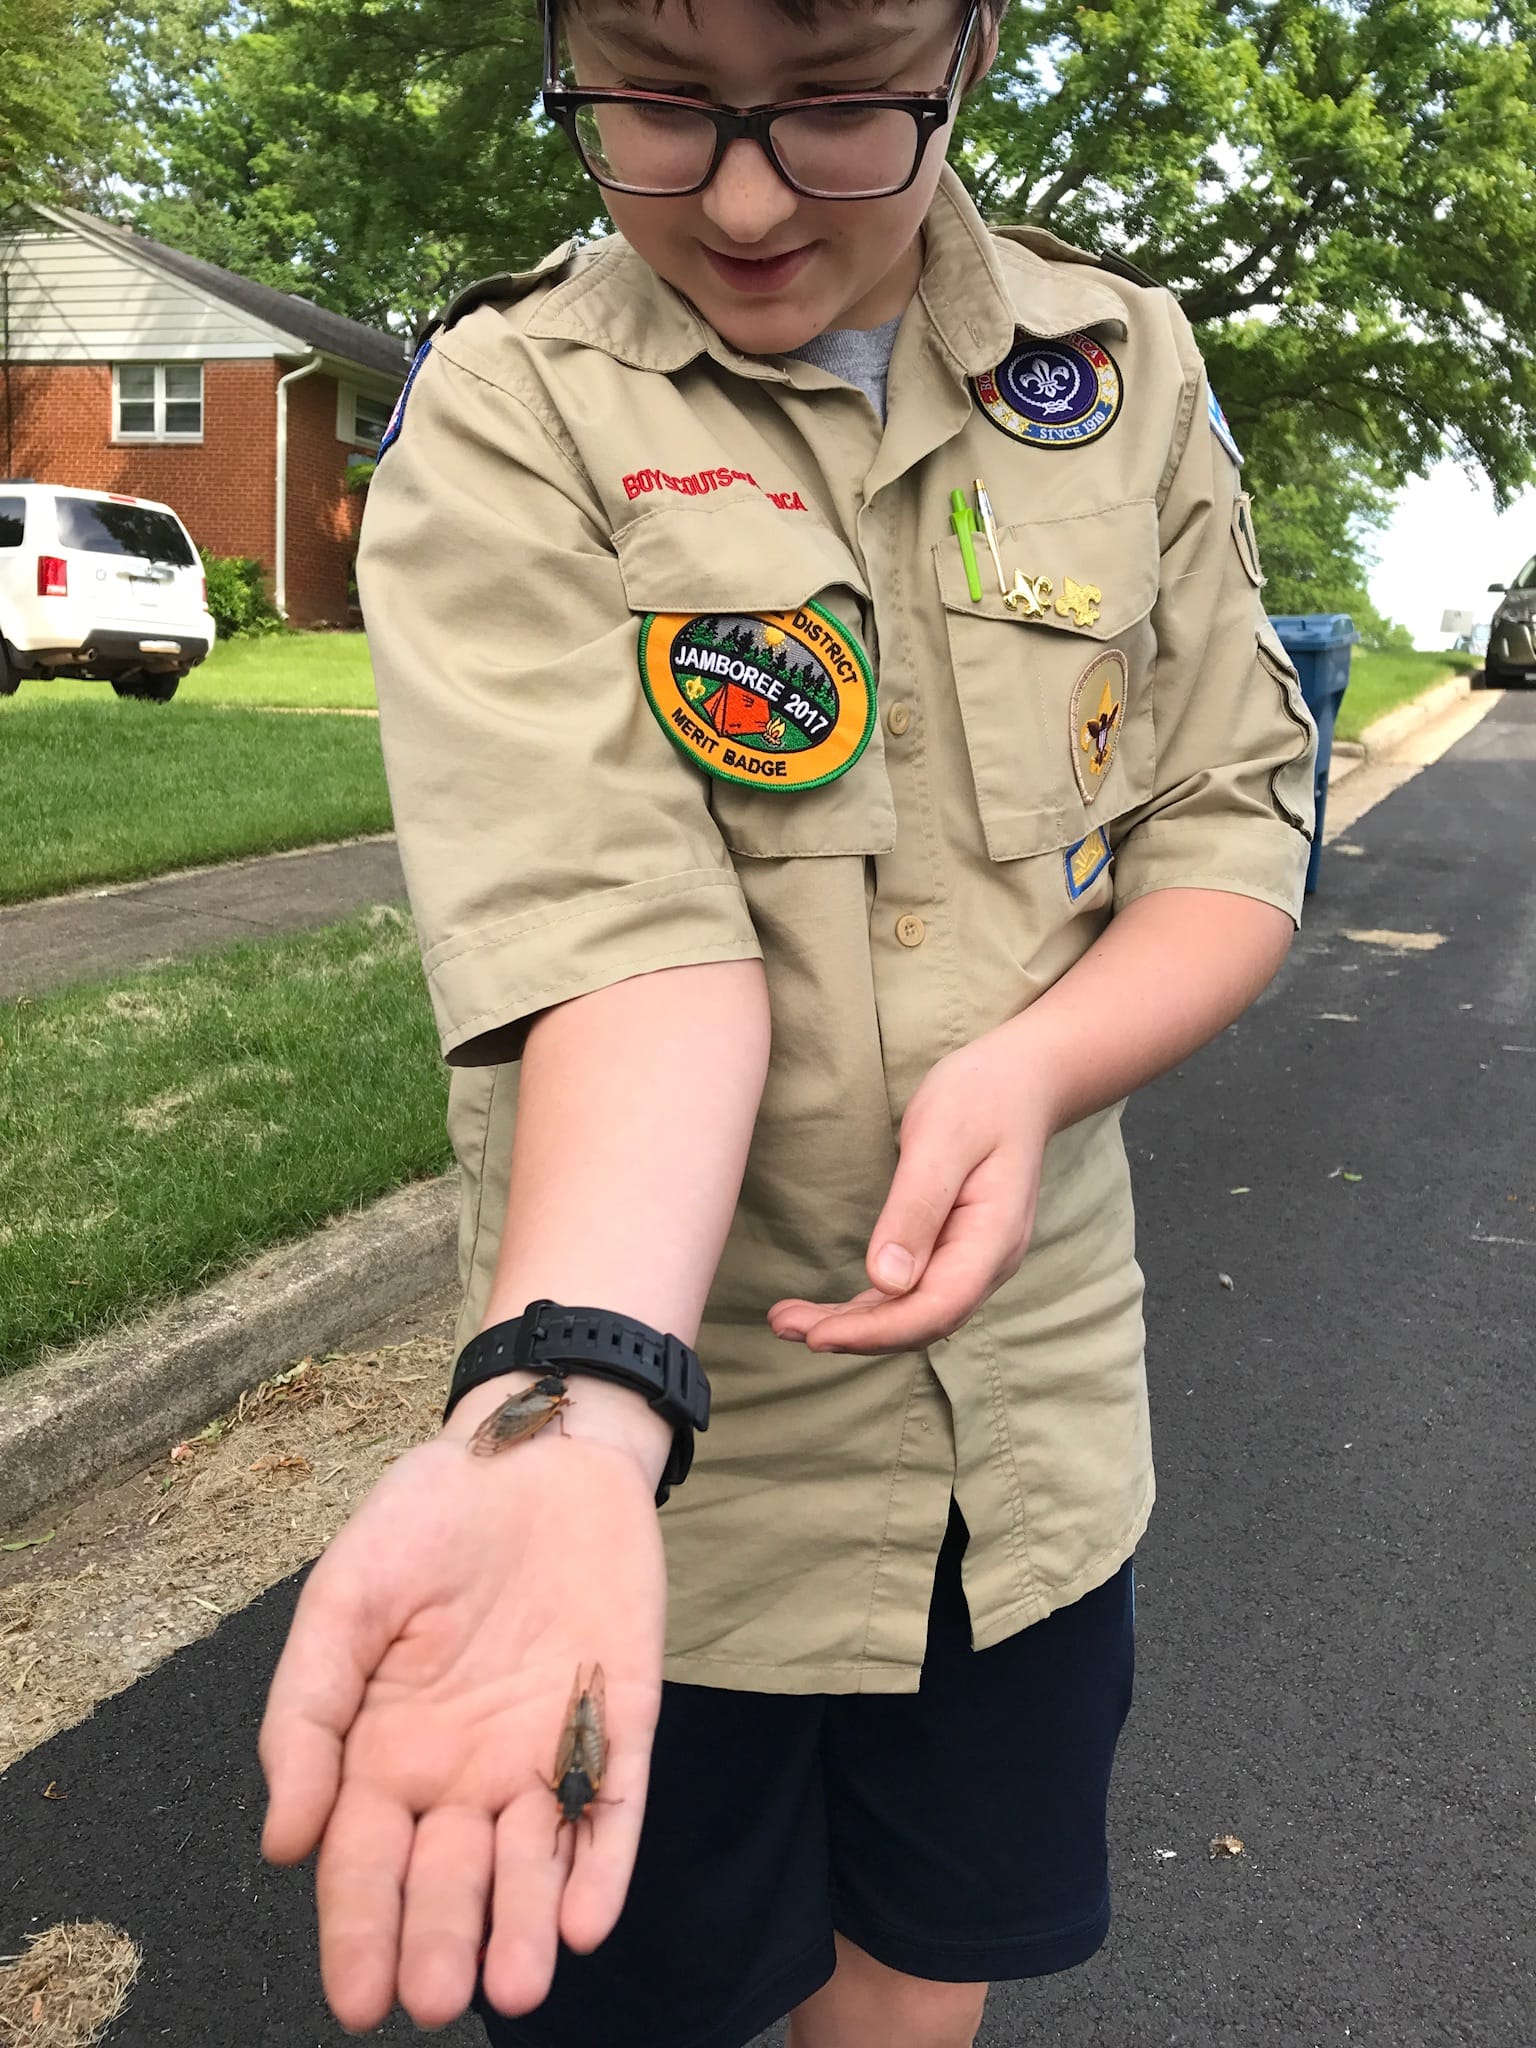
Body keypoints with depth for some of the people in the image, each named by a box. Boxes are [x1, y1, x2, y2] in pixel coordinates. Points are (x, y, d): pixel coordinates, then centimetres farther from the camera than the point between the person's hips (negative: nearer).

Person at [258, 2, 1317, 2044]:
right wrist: (559, 1413, -42)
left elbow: (1236, 820, 1)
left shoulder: (1125, 368, 0)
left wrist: (1035, 1065, -19)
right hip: (678, 1425, -3)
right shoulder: (506, 415, -12)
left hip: (1031, 1398, 3)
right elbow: (616, 924, -25)